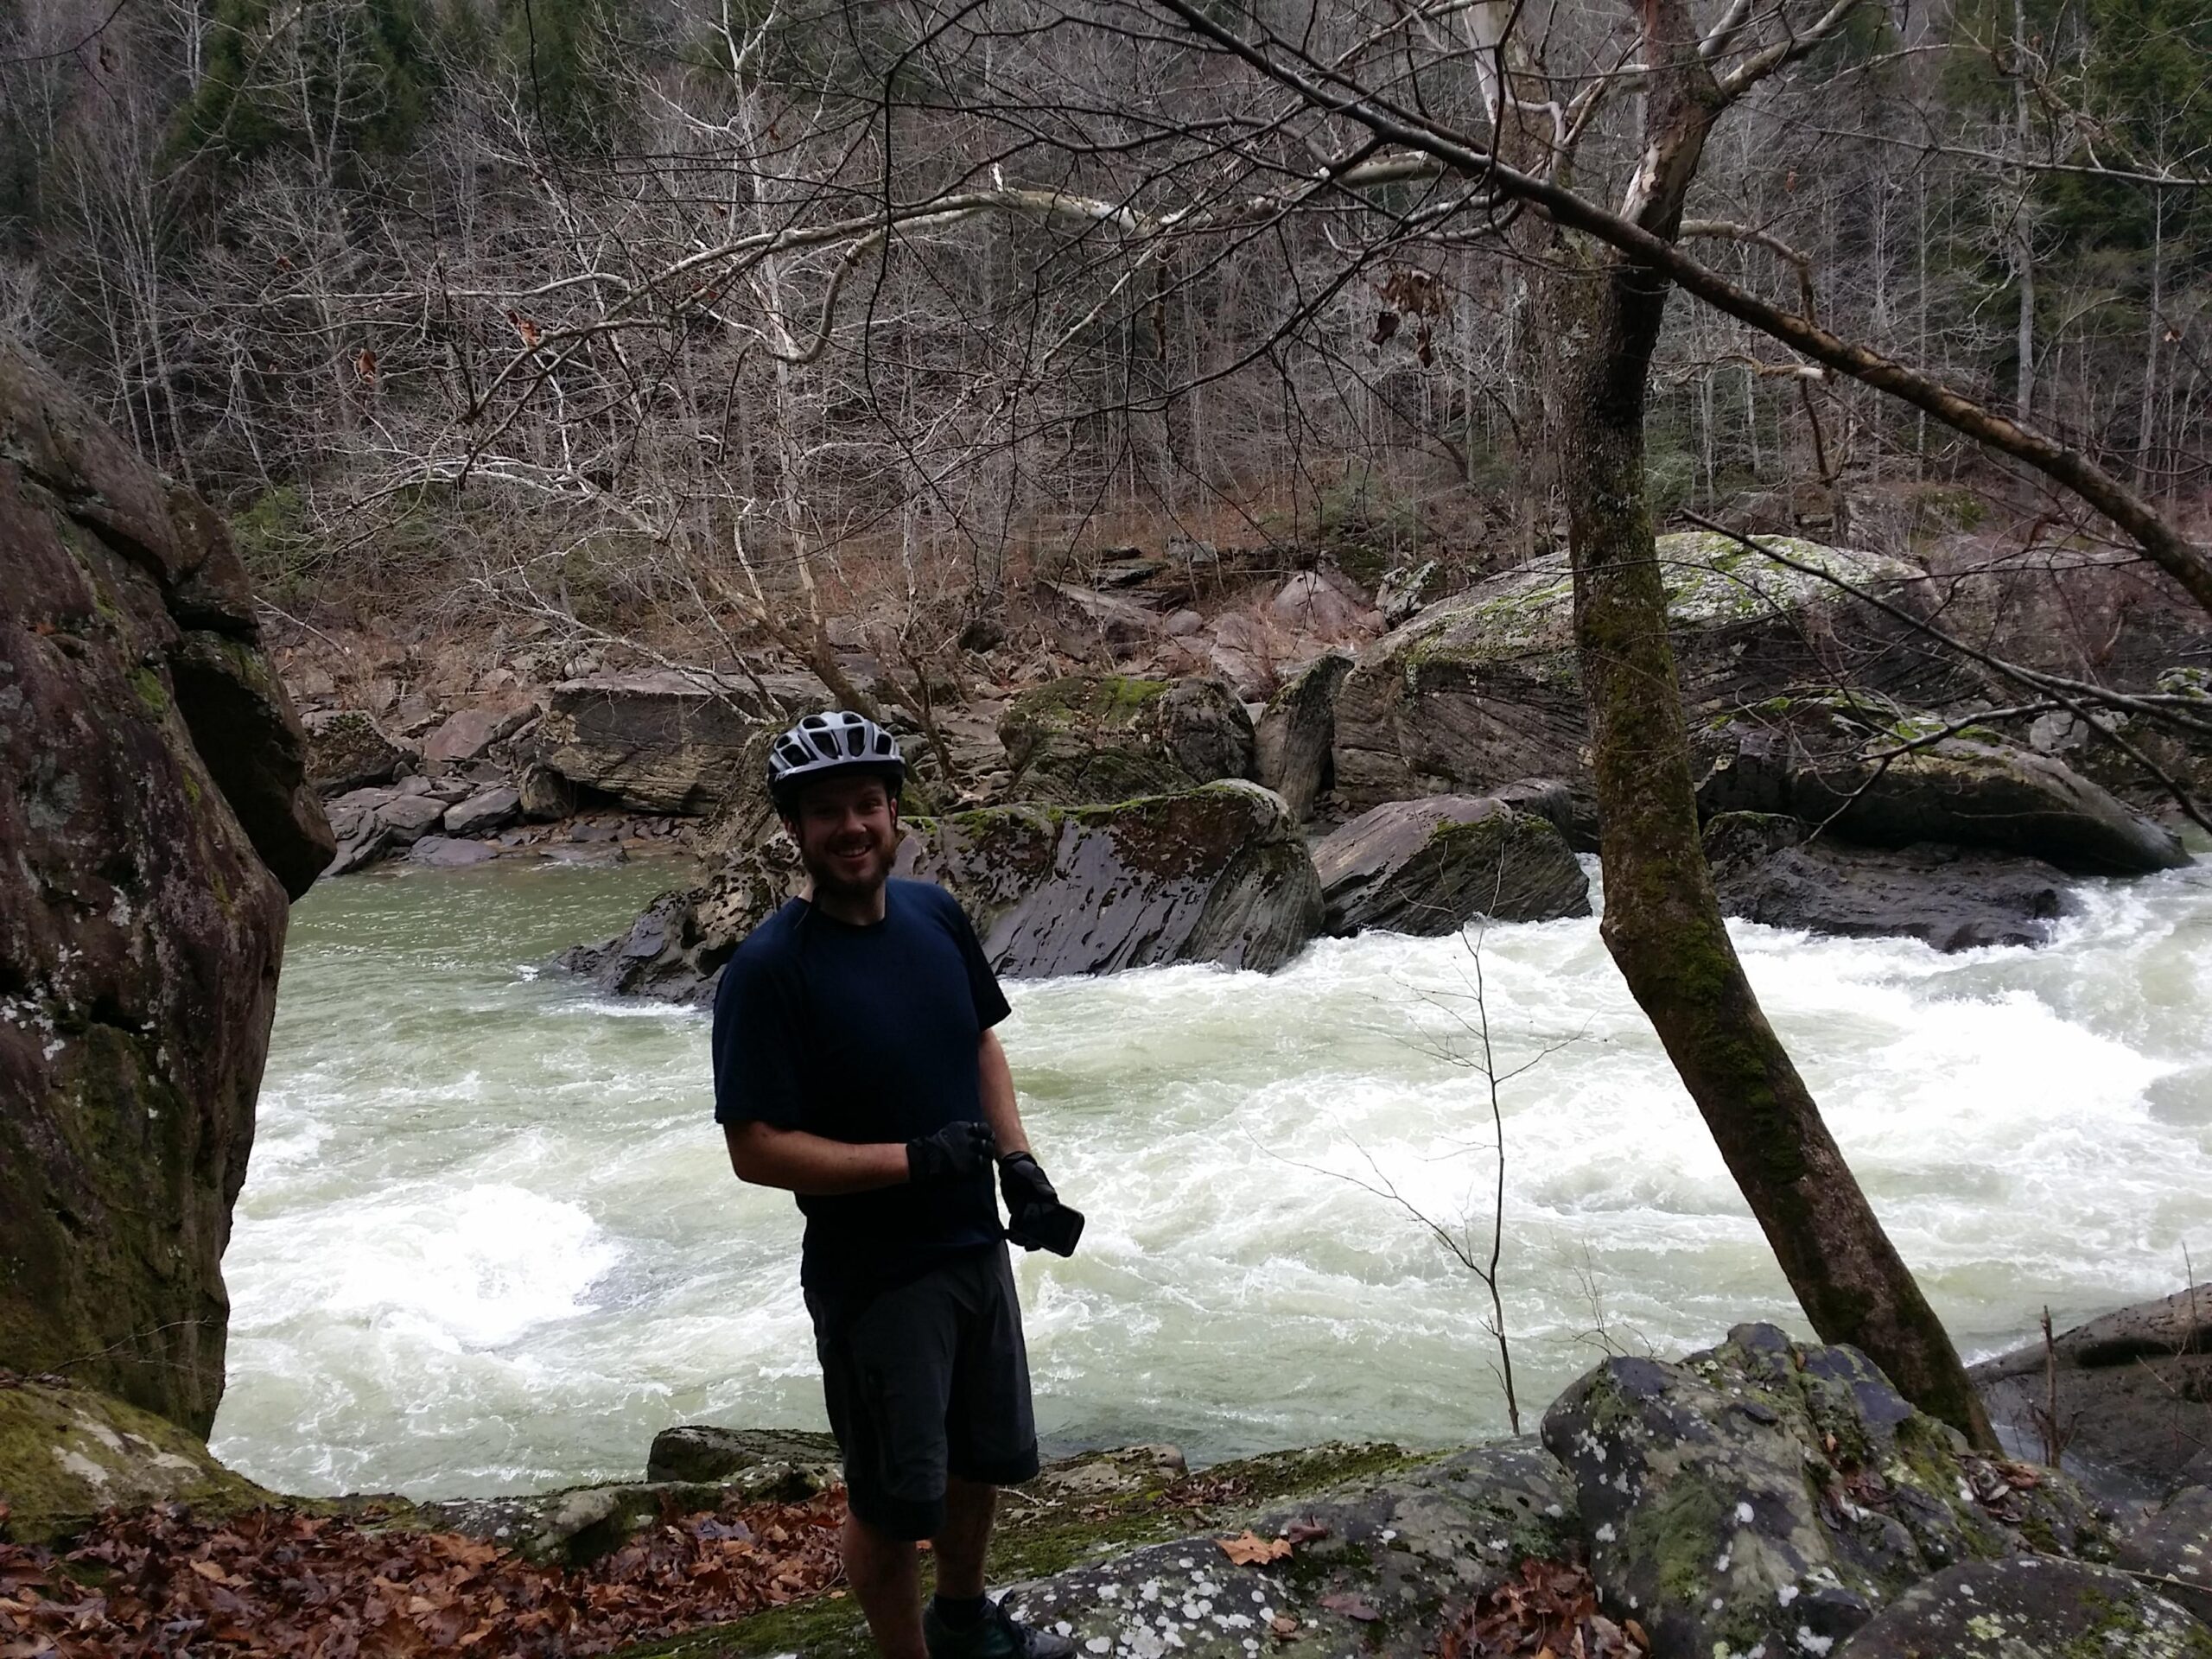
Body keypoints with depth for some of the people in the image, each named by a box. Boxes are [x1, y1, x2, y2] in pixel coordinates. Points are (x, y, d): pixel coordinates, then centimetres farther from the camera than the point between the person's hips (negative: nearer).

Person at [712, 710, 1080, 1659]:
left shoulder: (935, 915, -1)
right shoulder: (768, 969, -20)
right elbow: (756, 1150, -21)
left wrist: (1019, 1163, 0)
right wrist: (914, 1160, -26)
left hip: (976, 1246, 7)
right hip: (873, 1281, -7)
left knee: (986, 1457, 23)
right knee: (893, 1500, 8)